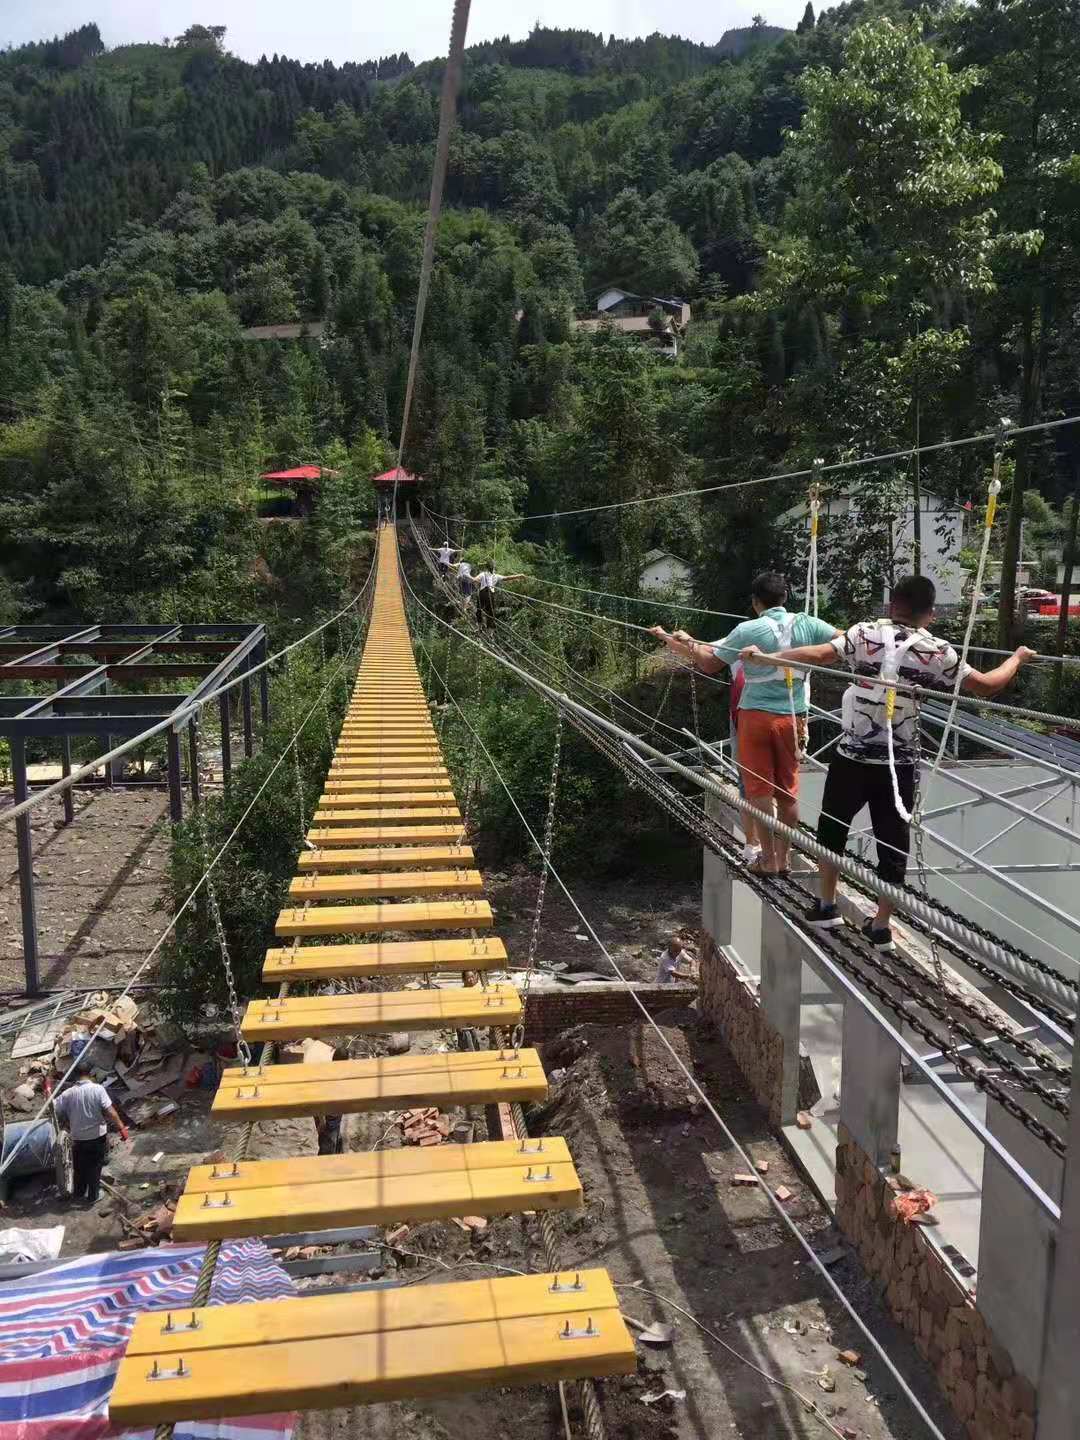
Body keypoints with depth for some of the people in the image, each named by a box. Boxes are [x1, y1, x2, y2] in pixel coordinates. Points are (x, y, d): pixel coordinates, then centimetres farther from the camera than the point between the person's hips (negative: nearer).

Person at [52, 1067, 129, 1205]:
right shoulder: (98, 1089, -17)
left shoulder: (68, 1094, -10)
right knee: (95, 1167, 16)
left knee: (80, 1167, 23)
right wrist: (121, 1127, -14)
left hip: (78, 1138, 2)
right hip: (98, 1137, -2)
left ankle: (78, 1193, 40)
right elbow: (110, 1111, -21)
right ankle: (92, 1197, 26)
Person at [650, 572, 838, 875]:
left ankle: (768, 860, 11)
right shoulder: (807, 625, -3)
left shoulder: (748, 630, -10)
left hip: (756, 715, -3)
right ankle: (783, 858, 19)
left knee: (760, 788, 7)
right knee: (788, 790, 12)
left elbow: (709, 663, -6)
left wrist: (668, 639, 4)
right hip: (793, 717, 3)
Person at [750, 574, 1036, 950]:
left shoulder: (865, 633, -5)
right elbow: (986, 685, 1)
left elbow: (817, 655, -16)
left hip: (851, 757, 0)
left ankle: (827, 907, 29)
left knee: (832, 828, 20)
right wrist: (1017, 658, 19)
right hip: (899, 765, 0)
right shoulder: (936, 651, -3)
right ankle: (881, 927, 18)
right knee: (893, 843, 11)